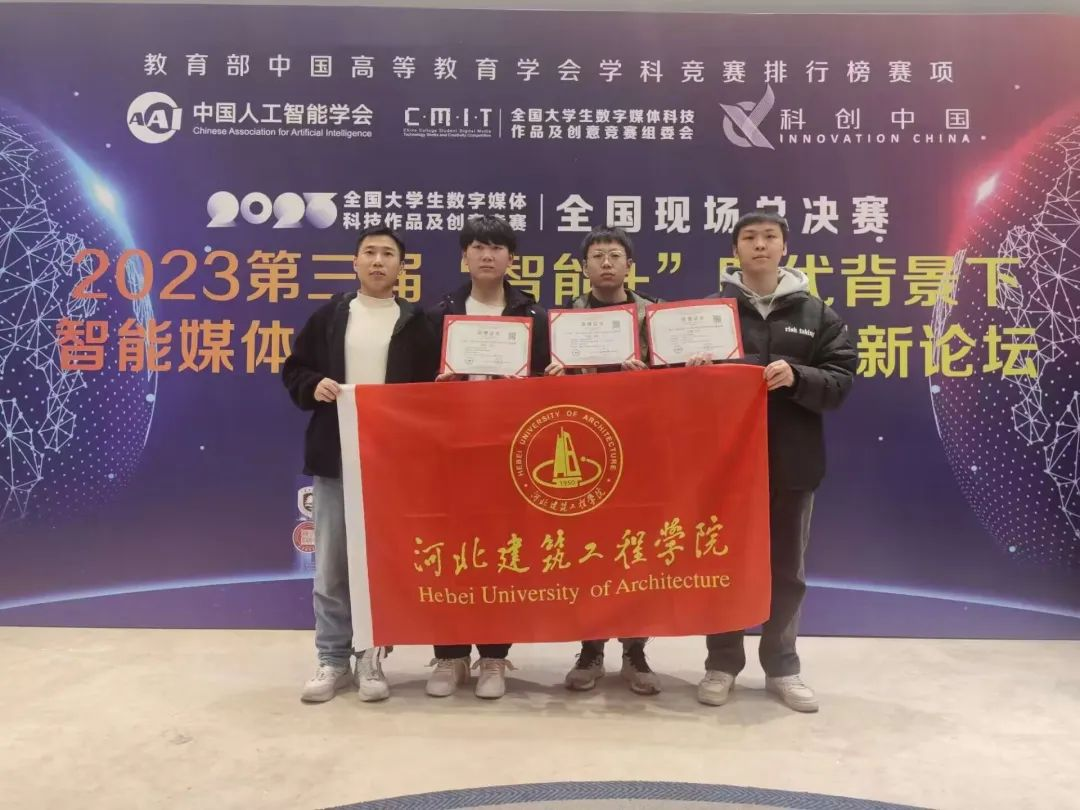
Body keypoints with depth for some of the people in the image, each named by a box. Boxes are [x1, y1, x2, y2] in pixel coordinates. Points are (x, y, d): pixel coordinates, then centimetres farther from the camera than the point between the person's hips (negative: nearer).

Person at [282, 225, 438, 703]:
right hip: (335, 456, 2)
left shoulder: (417, 324, 3)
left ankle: (373, 658, 20)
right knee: (331, 565, 7)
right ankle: (333, 661, 20)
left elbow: (434, 388, 2)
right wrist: (314, 386, -8)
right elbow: (294, 371, 11)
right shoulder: (328, 317, 8)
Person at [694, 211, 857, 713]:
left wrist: (796, 377, -18)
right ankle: (722, 664, 24)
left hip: (792, 460, 1)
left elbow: (841, 380, 0)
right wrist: (694, 369, -19)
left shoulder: (816, 313, 6)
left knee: (787, 568, 12)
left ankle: (782, 667, 28)